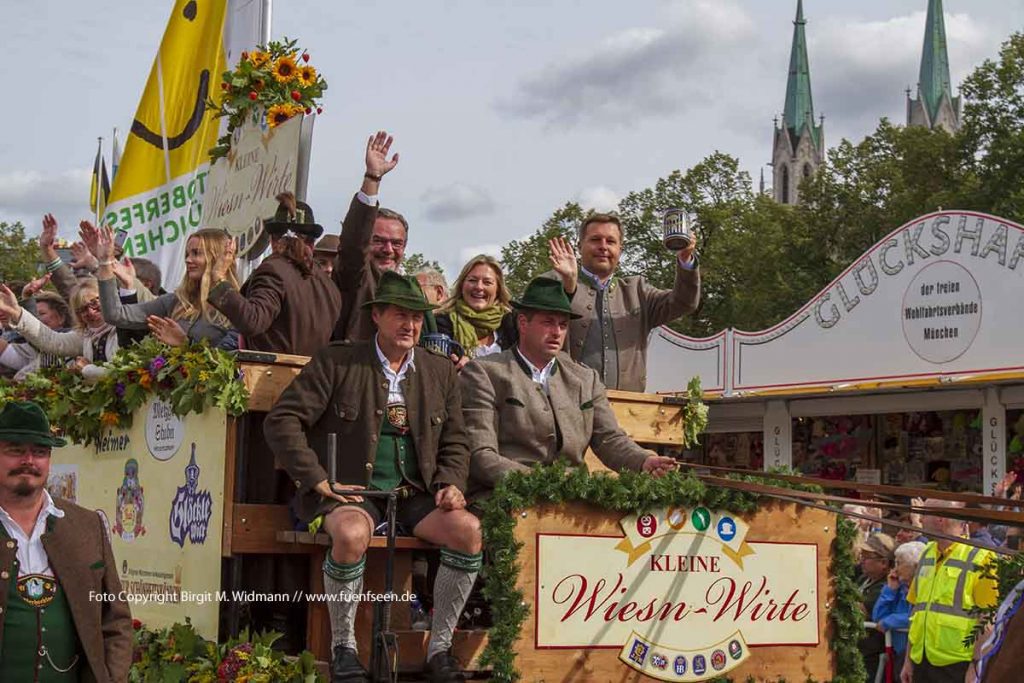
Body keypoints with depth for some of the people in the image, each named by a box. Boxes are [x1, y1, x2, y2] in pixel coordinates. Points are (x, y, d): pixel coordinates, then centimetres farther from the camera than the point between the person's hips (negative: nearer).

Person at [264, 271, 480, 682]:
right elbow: (282, 421, -4)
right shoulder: (336, 362, 2)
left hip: (415, 495, 4)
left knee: (469, 530, -24)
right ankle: (343, 648, -15)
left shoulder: (440, 372, 14)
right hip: (350, 491, -3)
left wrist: (451, 485, -2)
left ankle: (439, 648, -9)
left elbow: (454, 443, 18)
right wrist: (317, 480, -12)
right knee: (352, 534, -37)